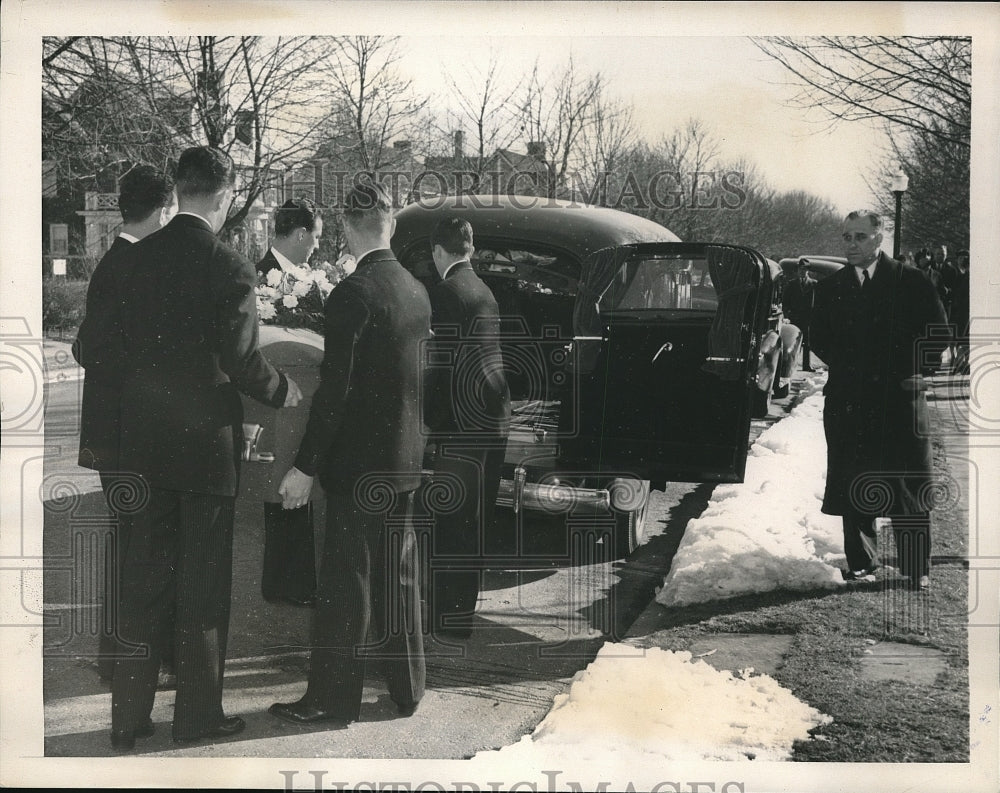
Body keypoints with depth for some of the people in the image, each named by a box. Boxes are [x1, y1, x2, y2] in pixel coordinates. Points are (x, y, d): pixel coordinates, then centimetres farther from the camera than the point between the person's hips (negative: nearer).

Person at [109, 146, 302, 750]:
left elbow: (123, 345, 4)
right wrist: (288, 392, 2)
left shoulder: (138, 257, 1)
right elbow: (241, 360, -16)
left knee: (143, 581, 13)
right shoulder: (231, 268, -15)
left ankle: (129, 717, 19)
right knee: (204, 584, 8)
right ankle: (198, 715, 17)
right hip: (206, 442, -5)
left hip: (144, 444, 5)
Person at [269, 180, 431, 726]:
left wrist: (305, 466, -16)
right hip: (404, 459, 7)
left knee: (346, 581, 1)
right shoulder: (417, 291, 6)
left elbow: (334, 389, -19)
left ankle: (333, 701, 9)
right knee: (399, 576, 16)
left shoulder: (352, 294, -17)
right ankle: (406, 688, 27)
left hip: (357, 463, -7)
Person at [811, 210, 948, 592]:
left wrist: (916, 370, -3)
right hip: (847, 402, 3)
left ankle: (917, 569, 7)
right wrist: (845, 368, 2)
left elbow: (938, 333, 4)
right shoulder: (830, 288, 9)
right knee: (852, 488, 4)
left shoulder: (911, 283, 1)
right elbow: (820, 340, 14)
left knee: (909, 488, 0)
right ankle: (860, 563, 14)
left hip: (900, 398, -2)